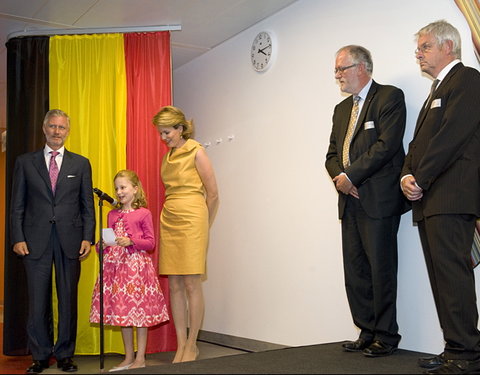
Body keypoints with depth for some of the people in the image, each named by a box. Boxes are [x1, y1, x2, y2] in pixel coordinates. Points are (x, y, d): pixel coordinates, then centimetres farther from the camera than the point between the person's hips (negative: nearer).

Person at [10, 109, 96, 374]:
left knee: (68, 299, 5)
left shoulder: (81, 164, 10)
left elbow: (87, 205, 8)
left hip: (70, 241, 0)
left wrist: (88, 238, -2)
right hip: (36, 240, 0)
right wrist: (17, 239, -3)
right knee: (37, 301, 3)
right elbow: (17, 205, 7)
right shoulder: (25, 162, 9)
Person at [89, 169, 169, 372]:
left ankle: (140, 358, 9)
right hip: (116, 264, 6)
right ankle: (128, 357, 22)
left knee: (139, 310, -1)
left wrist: (131, 241, -18)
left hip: (137, 264, -5)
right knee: (121, 310, 10)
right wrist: (102, 245, -2)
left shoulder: (144, 214, -3)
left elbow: (150, 242, -5)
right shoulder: (112, 215, 13)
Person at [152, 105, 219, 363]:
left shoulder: (196, 152, -4)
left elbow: (213, 194, -2)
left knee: (191, 284, -4)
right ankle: (181, 345, 13)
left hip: (191, 220, -6)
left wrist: (203, 226, 5)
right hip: (169, 221, 7)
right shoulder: (168, 156, 15)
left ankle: (192, 345, 8)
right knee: (174, 286, 5)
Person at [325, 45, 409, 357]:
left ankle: (386, 336, 8)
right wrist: (339, 177, -4)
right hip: (350, 199, 7)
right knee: (355, 270, 8)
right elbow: (333, 154, 17)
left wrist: (350, 176, -15)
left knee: (381, 268, -3)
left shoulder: (390, 97, -2)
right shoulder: (342, 109, 21)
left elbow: (387, 145, -14)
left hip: (378, 199, -7)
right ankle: (368, 332, 18)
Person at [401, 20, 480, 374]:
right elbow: (418, 143, 21)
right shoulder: (438, 90, 28)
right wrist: (407, 176, 3)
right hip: (427, 199, 10)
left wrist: (420, 180, -12)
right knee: (441, 276, 9)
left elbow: (452, 136, -15)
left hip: (451, 197, -10)